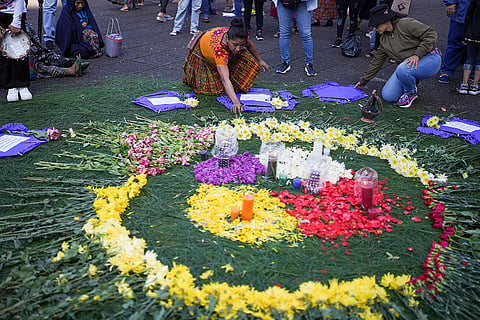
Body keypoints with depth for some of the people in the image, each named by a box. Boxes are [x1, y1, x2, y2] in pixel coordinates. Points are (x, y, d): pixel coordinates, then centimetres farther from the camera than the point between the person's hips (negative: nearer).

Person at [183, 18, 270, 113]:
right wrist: (236, 102, -66)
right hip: (204, 57, -5)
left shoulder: (240, 37, -32)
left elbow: (249, 45, -4)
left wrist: (260, 61, 7)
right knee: (216, 89, -11)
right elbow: (225, 79, -55)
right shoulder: (219, 48, -49)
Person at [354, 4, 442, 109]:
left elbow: (430, 34, -18)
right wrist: (364, 80, 21)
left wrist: (417, 55, -27)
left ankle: (411, 93, -7)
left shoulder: (406, 24, -14)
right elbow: (377, 61, 17)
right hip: (408, 65, 7)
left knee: (402, 70, -38)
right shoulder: (384, 40, 8)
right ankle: (411, 81, 18)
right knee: (388, 96, -7)